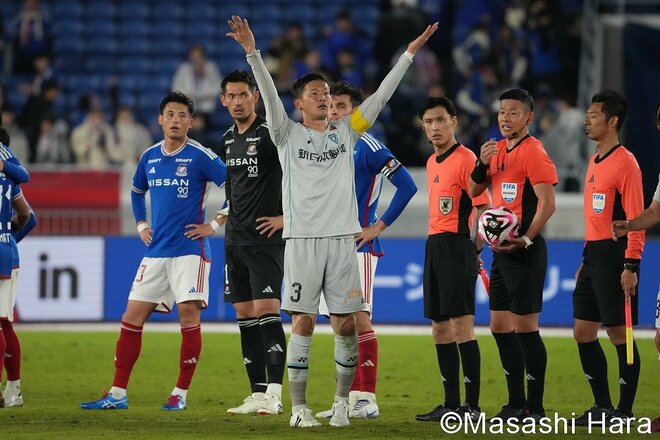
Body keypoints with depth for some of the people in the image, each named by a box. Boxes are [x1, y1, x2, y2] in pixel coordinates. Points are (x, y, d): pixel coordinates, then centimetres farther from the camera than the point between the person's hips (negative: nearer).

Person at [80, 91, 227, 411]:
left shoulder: (200, 157, -7)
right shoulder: (149, 157, 10)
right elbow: (136, 191, 30)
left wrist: (215, 225, -9)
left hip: (189, 249, -6)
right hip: (155, 251, 6)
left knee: (189, 314, -10)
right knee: (132, 318, 2)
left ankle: (180, 394, 0)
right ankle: (117, 394, 6)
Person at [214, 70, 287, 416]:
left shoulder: (269, 133, -10)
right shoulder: (227, 140, 15)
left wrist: (286, 217, -13)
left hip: (265, 238, -8)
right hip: (235, 240, 8)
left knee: (266, 311, -14)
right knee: (244, 315, 6)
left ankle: (274, 393, -15)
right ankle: (258, 394, 9)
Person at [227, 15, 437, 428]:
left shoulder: (346, 132, 12)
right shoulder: (288, 134, 4)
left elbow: (380, 96, 9)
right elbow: (269, 94, -8)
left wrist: (409, 54, 4)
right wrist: (252, 52, -21)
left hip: (342, 239, 3)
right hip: (302, 240, -3)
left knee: (346, 324, 3)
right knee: (303, 323, -4)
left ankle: (342, 401, 15)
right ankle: (299, 406, 1)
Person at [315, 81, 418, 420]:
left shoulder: (367, 146, -8)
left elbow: (407, 185, -12)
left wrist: (379, 227, -13)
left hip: (358, 248, -8)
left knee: (359, 319, -11)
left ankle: (367, 399, -10)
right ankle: (352, 396, 12)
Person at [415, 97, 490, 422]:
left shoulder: (466, 159, -10)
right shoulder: (432, 163, 17)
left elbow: (484, 207, -14)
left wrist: (475, 249, -15)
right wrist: (437, 244, 14)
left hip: (457, 245, -9)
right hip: (434, 245, 9)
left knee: (461, 324, -11)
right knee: (440, 327, 10)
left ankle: (472, 405, -10)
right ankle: (451, 404, 15)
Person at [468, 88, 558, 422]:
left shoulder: (533, 152, -11)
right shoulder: (499, 149, 14)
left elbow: (547, 203, -18)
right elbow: (474, 191, 17)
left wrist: (525, 239, -25)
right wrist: (482, 163, -1)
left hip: (524, 251, -9)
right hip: (502, 249, 9)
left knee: (525, 326, -8)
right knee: (500, 326, 11)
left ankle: (535, 407, -3)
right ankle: (516, 404, 19)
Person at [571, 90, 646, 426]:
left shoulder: (625, 162, -11)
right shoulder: (594, 162, 16)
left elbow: (636, 218, -16)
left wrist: (631, 266, -21)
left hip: (614, 256, -9)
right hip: (593, 255, 9)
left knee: (619, 332, -5)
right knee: (583, 331, 8)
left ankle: (625, 411, 2)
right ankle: (603, 406, 16)